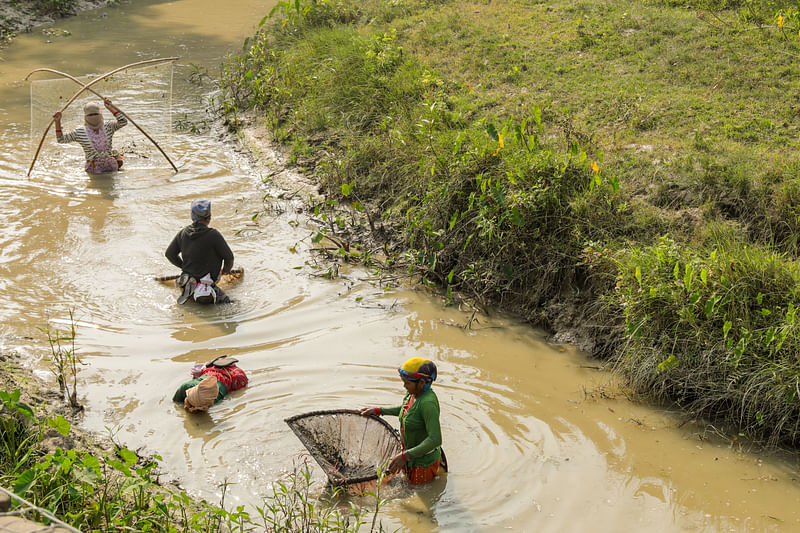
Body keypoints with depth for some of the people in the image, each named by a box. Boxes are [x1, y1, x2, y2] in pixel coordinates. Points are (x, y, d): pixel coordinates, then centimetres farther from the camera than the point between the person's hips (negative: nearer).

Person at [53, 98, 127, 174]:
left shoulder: (108, 127, 0)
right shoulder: (80, 132, -3)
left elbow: (123, 122, -12)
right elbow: (61, 139, 2)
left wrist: (111, 108, -14)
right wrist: (57, 122, -10)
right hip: (94, 170, -2)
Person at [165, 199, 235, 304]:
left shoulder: (183, 233, 3)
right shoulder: (213, 235, -14)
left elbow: (169, 253, 13)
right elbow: (229, 256, -5)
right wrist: (226, 270, 18)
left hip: (187, 276, 7)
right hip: (205, 279, -7)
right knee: (226, 301, -4)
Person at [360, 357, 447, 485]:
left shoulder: (428, 402, -31)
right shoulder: (412, 393, -5)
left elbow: (435, 440, -35)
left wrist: (405, 455, -37)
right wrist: (378, 410, 14)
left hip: (423, 462, -8)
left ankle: (439, 467, 20)